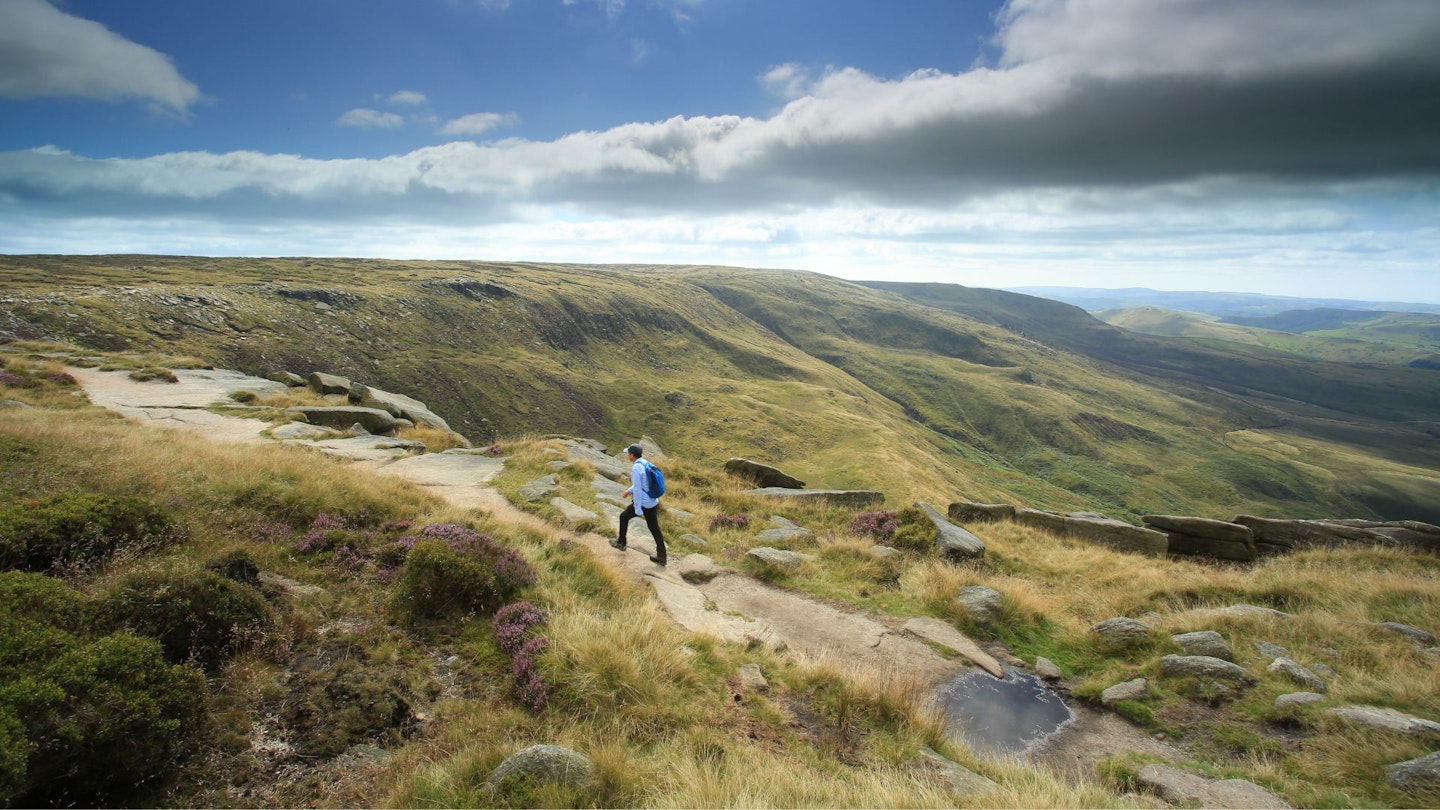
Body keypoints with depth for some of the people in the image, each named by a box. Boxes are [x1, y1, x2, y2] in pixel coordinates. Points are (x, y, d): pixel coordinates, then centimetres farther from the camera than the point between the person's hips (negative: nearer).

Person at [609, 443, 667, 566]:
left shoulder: (636, 468, -22)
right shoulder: (646, 464, 6)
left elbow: (637, 490, -22)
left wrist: (638, 510, -19)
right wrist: (629, 490, 33)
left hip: (643, 503, -8)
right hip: (653, 501, 8)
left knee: (624, 517, 18)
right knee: (654, 528, 14)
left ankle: (621, 542, 36)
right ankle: (661, 557, 15)